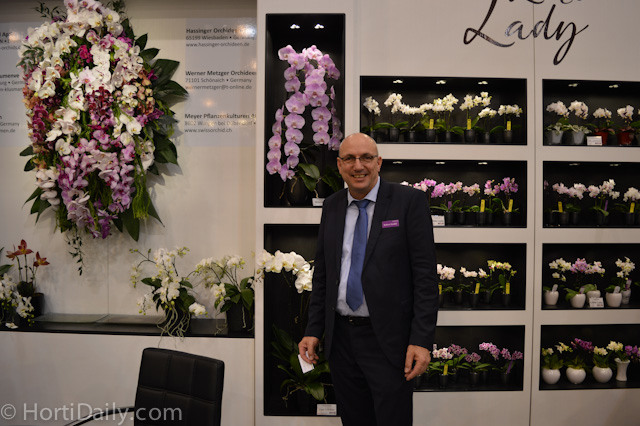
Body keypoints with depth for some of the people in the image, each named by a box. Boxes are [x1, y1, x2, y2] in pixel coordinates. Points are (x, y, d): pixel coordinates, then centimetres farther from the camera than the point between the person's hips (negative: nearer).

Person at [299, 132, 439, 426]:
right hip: (340, 337, 5)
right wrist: (313, 330, 7)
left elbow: (425, 274, -9)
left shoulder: (409, 201, -7)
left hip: (387, 339, -4)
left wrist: (422, 340, -14)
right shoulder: (331, 207, 8)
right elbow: (322, 272, 12)